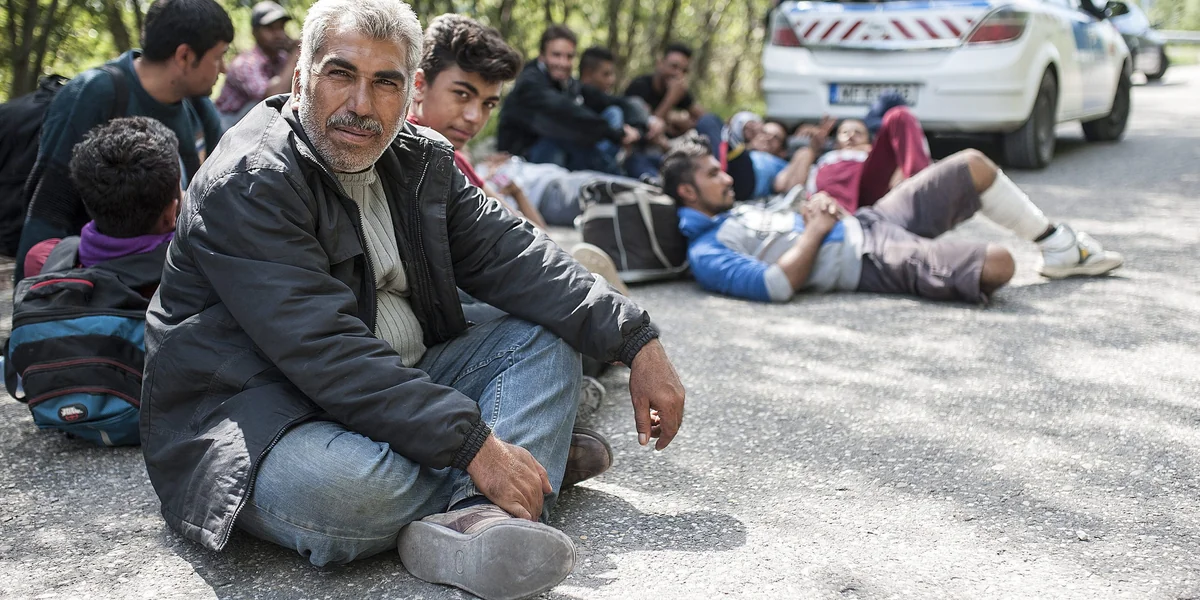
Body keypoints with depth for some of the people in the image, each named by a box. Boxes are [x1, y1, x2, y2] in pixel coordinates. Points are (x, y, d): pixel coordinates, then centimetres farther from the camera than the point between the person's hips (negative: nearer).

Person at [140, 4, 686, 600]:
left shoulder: (420, 160, 6)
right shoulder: (247, 183, -19)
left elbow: (513, 255, 0)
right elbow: (327, 352, -28)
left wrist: (639, 343, -12)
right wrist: (474, 446, -31)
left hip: (395, 388, 8)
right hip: (255, 414, -8)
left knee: (547, 337, -2)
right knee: (348, 491, -40)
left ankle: (469, 518, -28)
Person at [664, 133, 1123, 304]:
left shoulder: (736, 211, 16)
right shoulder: (705, 255, -13)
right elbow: (778, 285, -27)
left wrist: (821, 205, 1)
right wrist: (817, 228, -13)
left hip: (866, 222, 10)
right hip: (871, 263, -10)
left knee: (974, 165, 6)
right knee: (996, 265, -26)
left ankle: (1060, 248, 22)